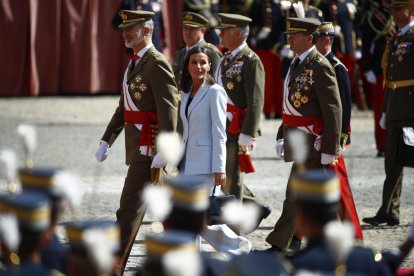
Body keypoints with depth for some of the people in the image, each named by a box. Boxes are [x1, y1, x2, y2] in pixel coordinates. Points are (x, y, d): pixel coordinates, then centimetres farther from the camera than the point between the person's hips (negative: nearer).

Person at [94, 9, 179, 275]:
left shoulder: (157, 63, -14)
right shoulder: (135, 64, 17)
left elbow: (169, 109, -21)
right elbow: (123, 109, 22)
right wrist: (106, 140, 15)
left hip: (149, 148, -10)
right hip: (138, 146, 10)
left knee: (131, 206, -12)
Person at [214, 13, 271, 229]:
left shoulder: (250, 61, -12)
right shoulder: (225, 59, 16)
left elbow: (255, 101, -17)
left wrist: (247, 135, -21)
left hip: (237, 129, -9)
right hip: (221, 128, 9)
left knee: (231, 178, -2)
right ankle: (257, 208, 25)